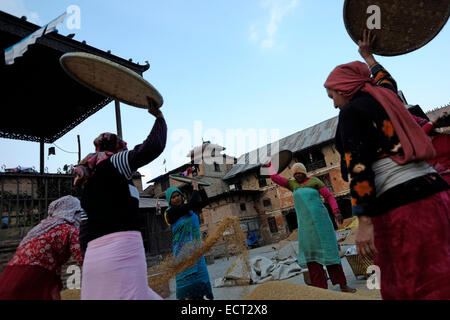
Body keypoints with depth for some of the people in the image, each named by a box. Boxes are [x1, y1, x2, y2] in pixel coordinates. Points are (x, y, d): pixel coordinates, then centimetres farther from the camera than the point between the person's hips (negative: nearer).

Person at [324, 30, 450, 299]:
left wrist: (364, 221, -18)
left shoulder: (351, 111, -4)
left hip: (401, 204, -9)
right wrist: (368, 56, 59)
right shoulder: (385, 98, 18)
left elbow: (359, 166, -15)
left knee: (416, 286, -1)